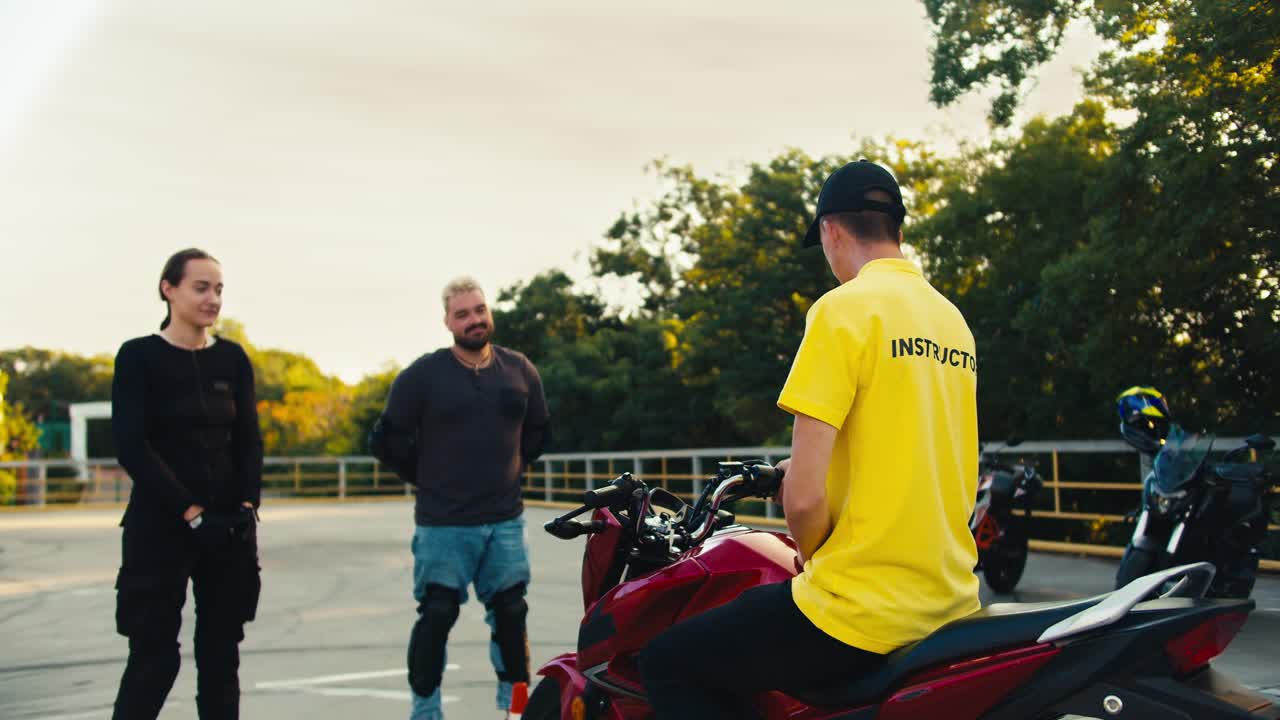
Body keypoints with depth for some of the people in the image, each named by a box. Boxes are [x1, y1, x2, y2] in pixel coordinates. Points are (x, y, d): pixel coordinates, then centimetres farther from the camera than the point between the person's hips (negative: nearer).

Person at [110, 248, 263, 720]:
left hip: (230, 526, 4)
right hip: (160, 527, -4)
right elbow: (132, 447, -11)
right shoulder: (139, 356, -5)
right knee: (154, 658, -2)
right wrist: (190, 512, -17)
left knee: (221, 654, 7)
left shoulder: (233, 358, 7)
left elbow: (249, 440, 8)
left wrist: (247, 505, -8)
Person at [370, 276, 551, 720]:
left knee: (510, 614, 11)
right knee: (436, 617, 1)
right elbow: (388, 440, 2)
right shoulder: (422, 375, -5)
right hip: (443, 525, -3)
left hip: (506, 521, 4)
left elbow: (538, 431, 21)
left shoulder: (521, 371, 5)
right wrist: (430, 479, 5)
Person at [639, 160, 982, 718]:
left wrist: (813, 558, 1)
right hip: (950, 598, 9)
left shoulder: (844, 308, -14)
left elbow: (803, 496, -18)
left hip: (866, 611, -9)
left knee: (667, 664, 5)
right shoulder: (953, 319, 10)